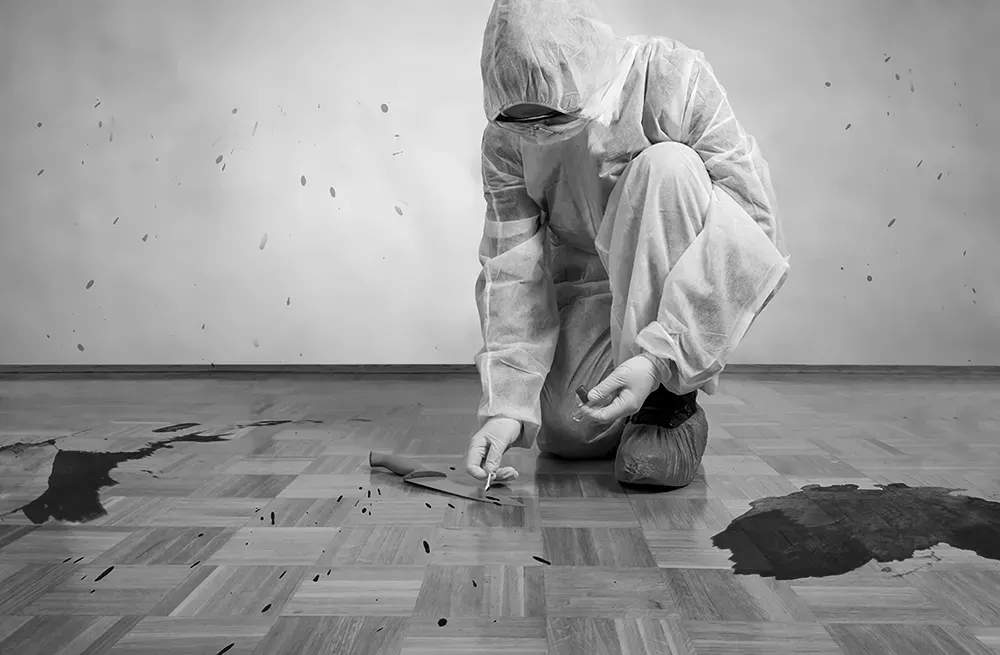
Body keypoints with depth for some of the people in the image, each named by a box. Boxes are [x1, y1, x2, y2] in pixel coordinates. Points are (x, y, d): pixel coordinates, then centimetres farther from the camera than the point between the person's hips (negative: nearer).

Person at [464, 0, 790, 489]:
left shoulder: (675, 79, -24)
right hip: (590, 289, 3)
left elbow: (756, 227, -28)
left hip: (694, 291, -2)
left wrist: (659, 358, -36)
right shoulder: (505, 141, -12)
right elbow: (510, 273, -14)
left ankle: (671, 402, -21)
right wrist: (505, 404, -25)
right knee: (563, 432, -18)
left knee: (669, 168, -32)